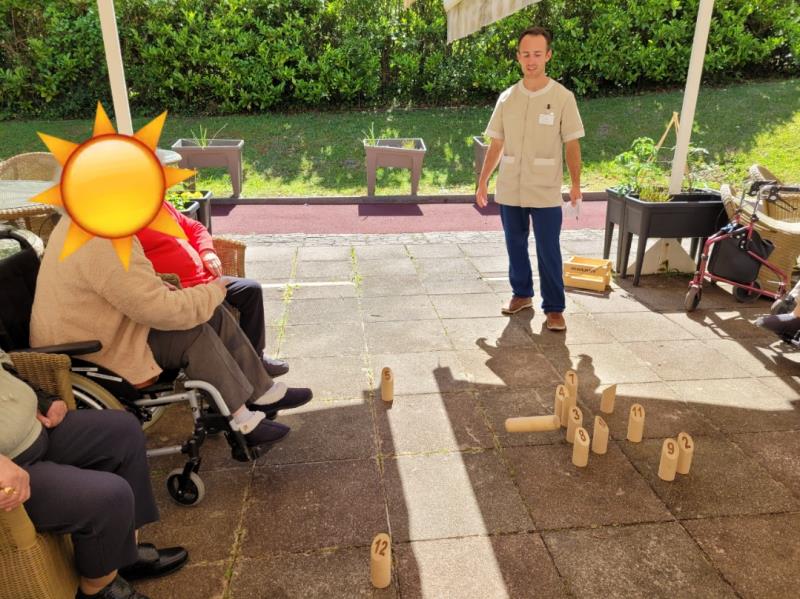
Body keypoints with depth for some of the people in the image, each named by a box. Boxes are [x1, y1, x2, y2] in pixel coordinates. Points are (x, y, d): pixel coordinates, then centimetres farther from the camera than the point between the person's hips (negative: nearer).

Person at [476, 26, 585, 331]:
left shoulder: (563, 97, -2)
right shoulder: (506, 98, 6)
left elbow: (572, 144, -1)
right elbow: (496, 145, 10)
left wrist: (576, 184, -8)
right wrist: (482, 181, 8)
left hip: (546, 192, -3)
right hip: (509, 190, 3)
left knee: (548, 251, -1)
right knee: (516, 246, 12)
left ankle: (554, 308, 9)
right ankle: (522, 294, 29)